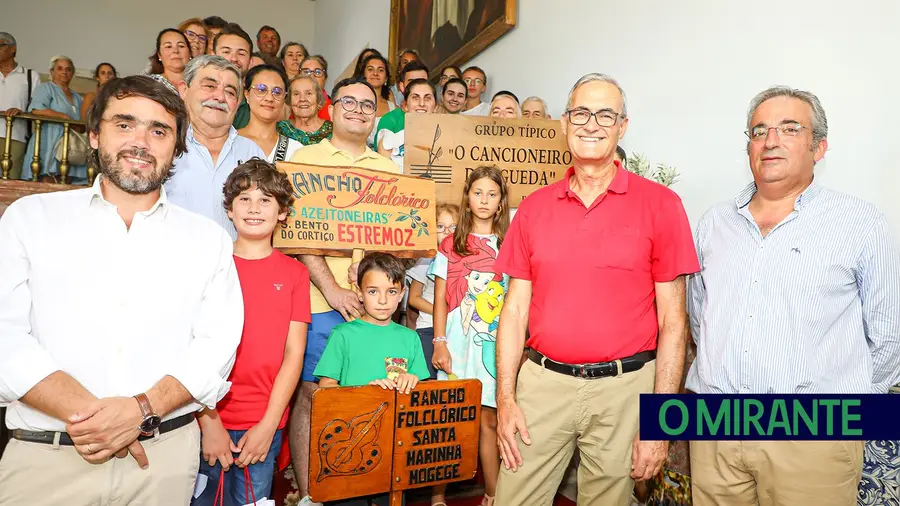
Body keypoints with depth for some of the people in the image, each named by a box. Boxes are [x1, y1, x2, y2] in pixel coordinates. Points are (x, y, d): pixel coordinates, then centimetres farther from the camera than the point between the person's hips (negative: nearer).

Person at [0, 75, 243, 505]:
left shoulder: (208, 238, 6)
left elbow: (217, 344, -4)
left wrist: (141, 409, -17)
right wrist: (85, 413, -17)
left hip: (166, 454, 1)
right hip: (43, 455, 0)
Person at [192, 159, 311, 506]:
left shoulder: (294, 273, 3)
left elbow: (294, 353, -1)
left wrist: (268, 425, -8)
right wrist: (208, 421, -9)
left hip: (263, 426, 1)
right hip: (206, 421, 0)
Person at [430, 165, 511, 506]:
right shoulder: (451, 245, 5)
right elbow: (440, 299, 3)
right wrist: (439, 344, -5)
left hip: (496, 343, 1)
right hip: (459, 341, -1)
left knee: (490, 419, 6)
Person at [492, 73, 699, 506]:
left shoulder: (659, 204, -3)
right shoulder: (534, 207, 5)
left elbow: (672, 319, -3)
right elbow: (516, 309, 5)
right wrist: (505, 398, 0)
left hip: (622, 388, -1)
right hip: (542, 382, 2)